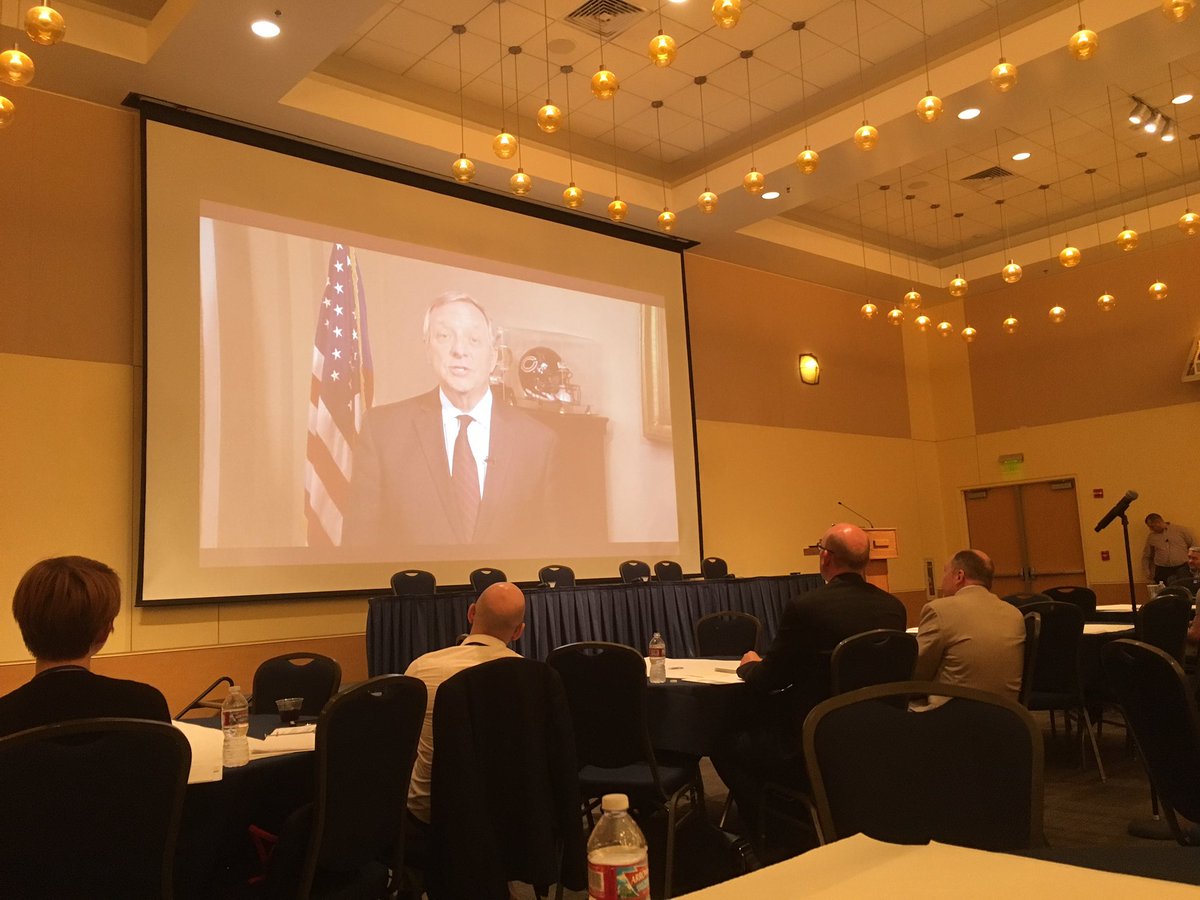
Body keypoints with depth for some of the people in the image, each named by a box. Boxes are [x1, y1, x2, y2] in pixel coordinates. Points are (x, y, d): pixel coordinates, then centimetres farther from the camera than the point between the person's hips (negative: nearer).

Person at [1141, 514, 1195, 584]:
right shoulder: (1151, 537, 14)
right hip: (1162, 571, 2)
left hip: (1181, 569, -2)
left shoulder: (1180, 530, 8)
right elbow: (1146, 556, 23)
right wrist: (1147, 570, 9)